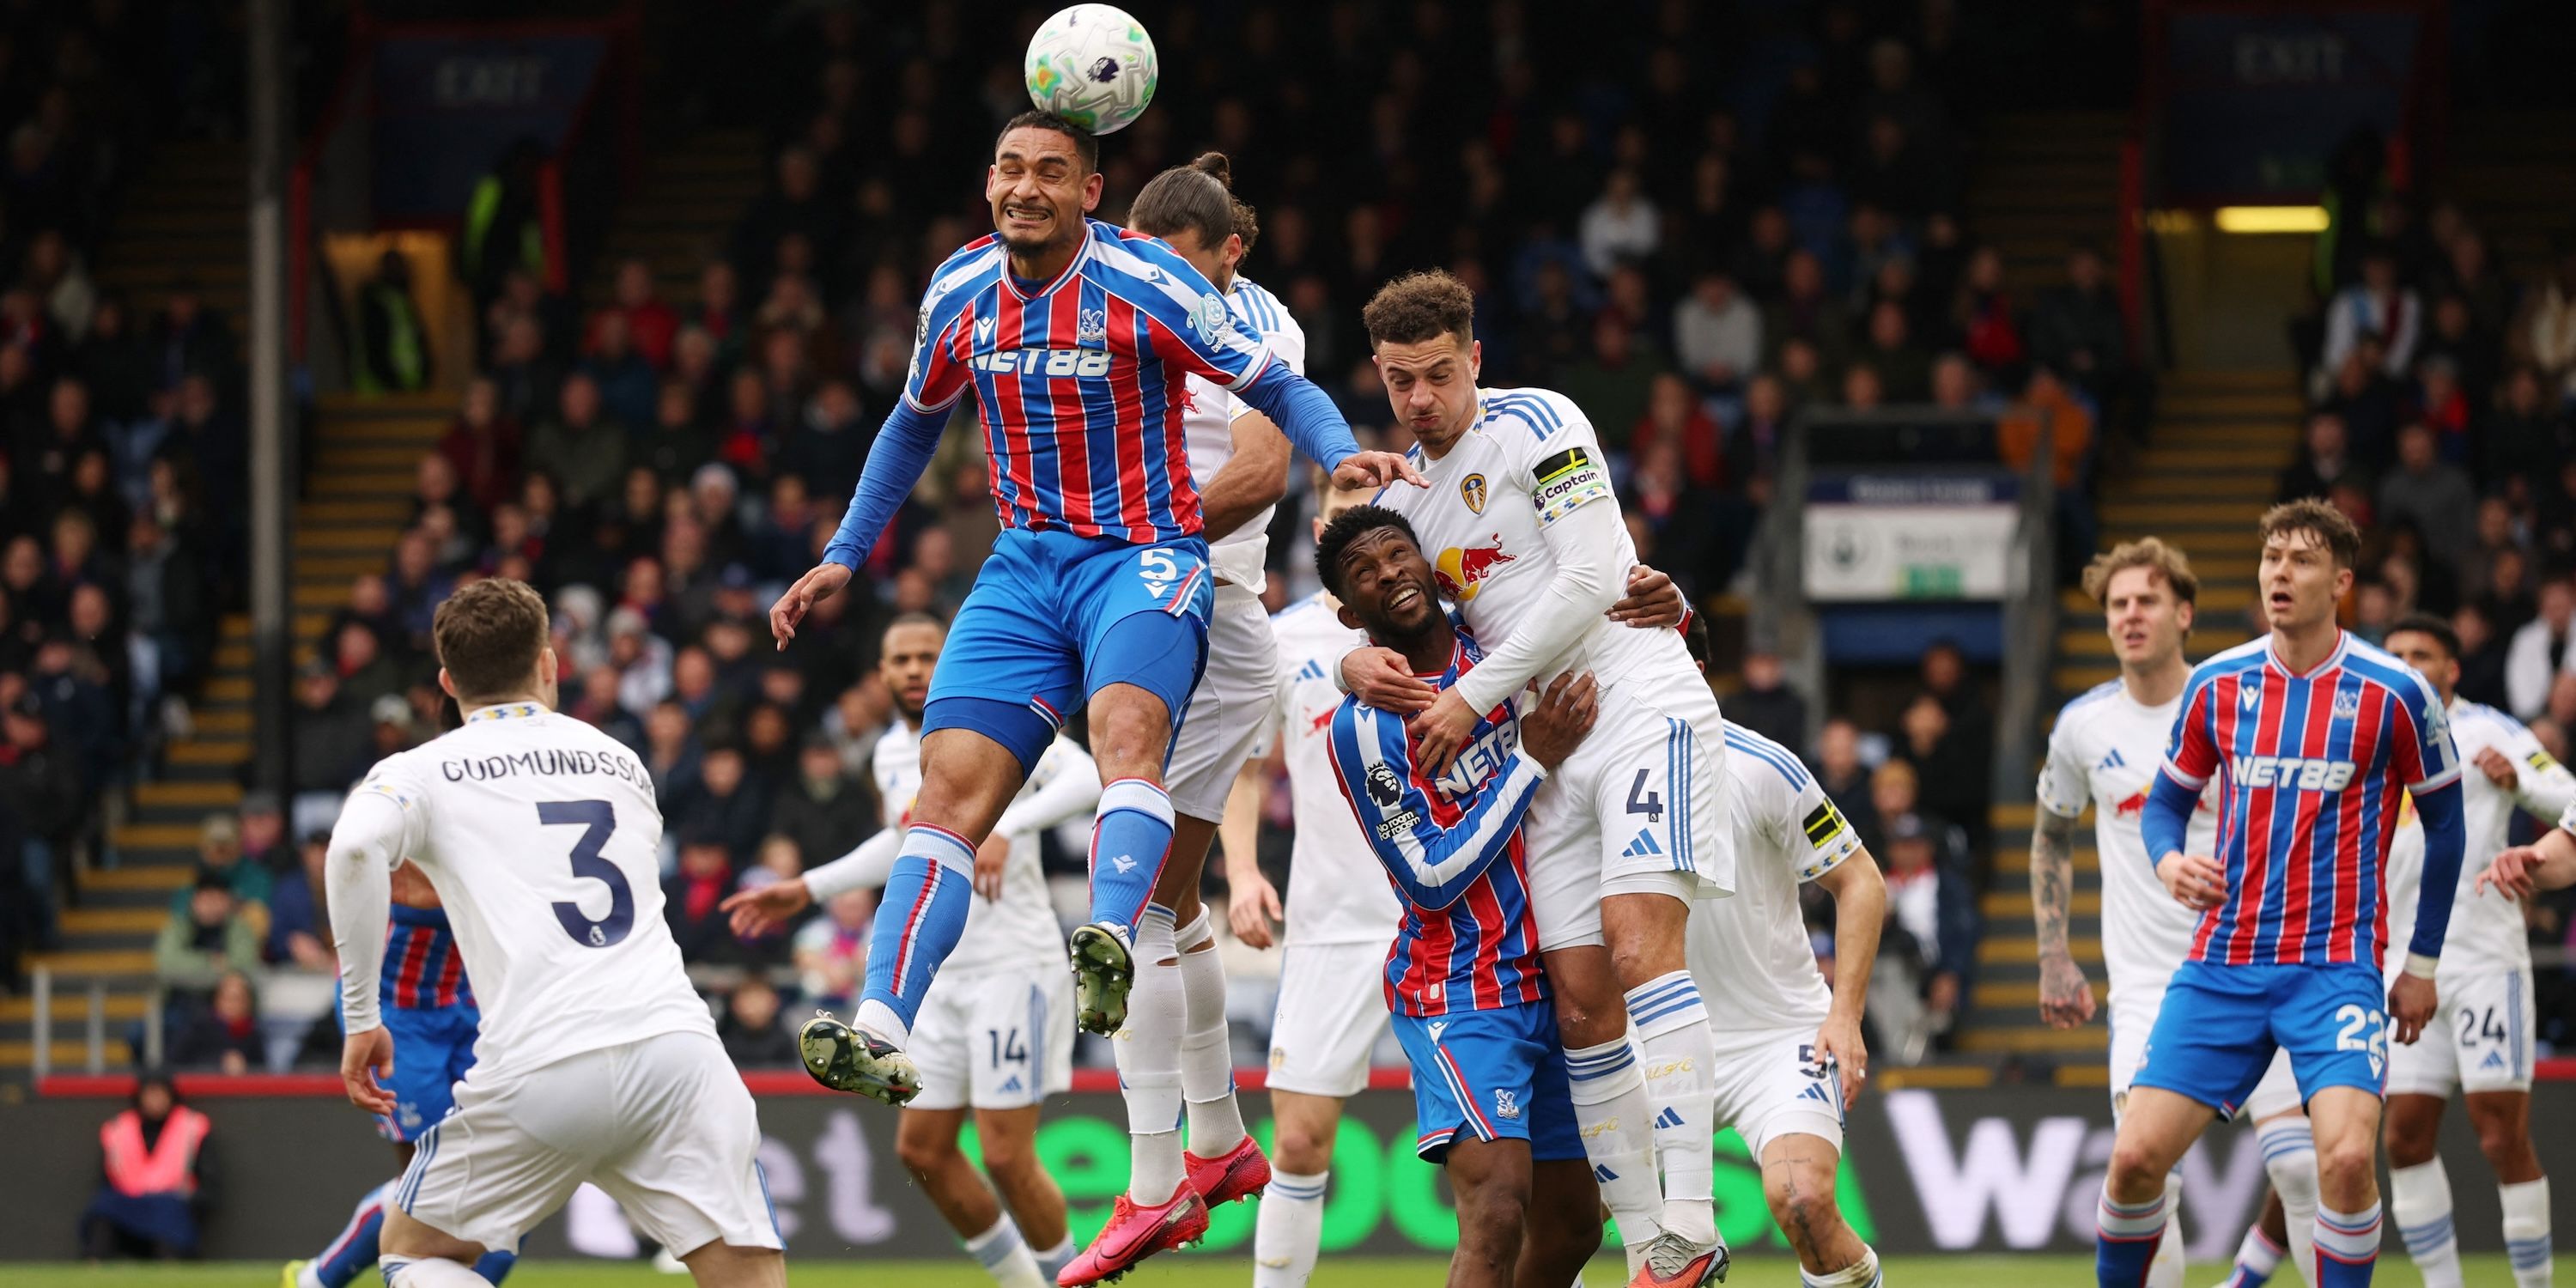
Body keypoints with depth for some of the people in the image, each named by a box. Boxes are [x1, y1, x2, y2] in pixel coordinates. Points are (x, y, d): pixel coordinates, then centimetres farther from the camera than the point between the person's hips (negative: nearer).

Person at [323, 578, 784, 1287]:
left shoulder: (419, 772, 13)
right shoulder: (620, 760, 24)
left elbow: (356, 847, -8)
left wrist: (361, 1017, -1)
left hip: (539, 1066, -2)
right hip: (675, 1040, 2)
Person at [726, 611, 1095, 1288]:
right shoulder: (890, 755, 12)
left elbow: (1085, 776, -27)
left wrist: (1007, 828, -41)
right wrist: (807, 889, 30)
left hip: (1013, 963, -8)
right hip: (941, 973, 8)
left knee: (1006, 1156, -11)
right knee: (922, 1149, 8)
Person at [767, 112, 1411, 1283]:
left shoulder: (1147, 283, -11)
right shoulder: (962, 292, 4)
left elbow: (1280, 389, -5)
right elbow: (916, 423, 23)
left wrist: (1342, 453, -25)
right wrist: (844, 556, 23)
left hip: (1146, 555, -5)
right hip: (1027, 562, 5)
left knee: (1124, 719, -35)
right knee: (952, 778, -13)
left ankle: (1112, 945, -58)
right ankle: (884, 1034, -23)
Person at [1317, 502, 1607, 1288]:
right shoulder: (1365, 727, -14)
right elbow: (1432, 877, -15)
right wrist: (1535, 760, -16)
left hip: (1549, 982, 7)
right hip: (1461, 993, -7)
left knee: (1570, 1224, 10)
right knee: (1497, 1207, -25)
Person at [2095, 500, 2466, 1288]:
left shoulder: (2394, 693, -3)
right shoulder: (2216, 685, 5)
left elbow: (2444, 821, 8)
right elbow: (2166, 801, 17)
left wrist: (2423, 963, 8)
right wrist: (2170, 863, -7)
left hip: (2336, 969, -3)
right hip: (2222, 966, 3)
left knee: (2347, 1157, -23)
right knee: (2136, 1155, -6)